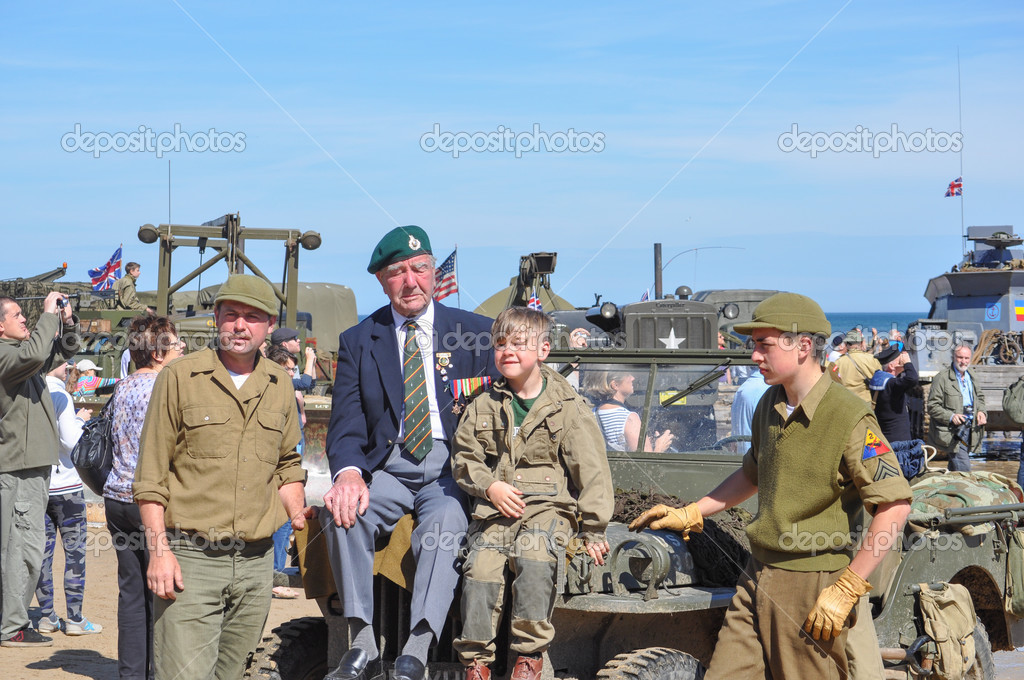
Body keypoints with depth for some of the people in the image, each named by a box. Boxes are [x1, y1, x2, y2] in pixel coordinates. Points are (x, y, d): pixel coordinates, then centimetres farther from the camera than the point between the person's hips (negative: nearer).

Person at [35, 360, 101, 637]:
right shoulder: (60, 396, -13)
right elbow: (72, 441, -19)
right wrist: (81, 420, 1)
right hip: (64, 483, -6)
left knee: (43, 548, 9)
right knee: (75, 549, 0)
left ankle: (46, 616, 11)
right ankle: (75, 618, 0)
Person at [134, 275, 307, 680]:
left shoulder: (280, 385, 12)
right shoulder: (180, 377, -1)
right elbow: (150, 476, -2)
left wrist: (297, 513, 6)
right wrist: (159, 551, -10)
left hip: (256, 560, 4)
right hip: (190, 557, -4)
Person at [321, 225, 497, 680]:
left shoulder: (478, 333, 7)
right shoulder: (358, 341, 10)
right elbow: (346, 424, 3)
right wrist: (348, 472, -20)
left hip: (452, 467, -1)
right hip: (387, 467, 2)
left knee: (445, 523, -33)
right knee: (341, 510, -28)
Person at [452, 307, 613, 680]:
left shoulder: (569, 408, 1)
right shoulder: (485, 405, 12)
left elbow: (591, 471, 0)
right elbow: (465, 456, 16)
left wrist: (593, 529, -5)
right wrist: (489, 486, -5)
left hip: (549, 505, -3)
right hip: (494, 506, 3)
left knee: (534, 557, -30)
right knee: (481, 566, -19)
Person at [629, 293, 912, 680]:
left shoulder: (849, 419, -16)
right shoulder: (770, 405, 8)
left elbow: (895, 506, -18)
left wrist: (845, 590, -19)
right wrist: (690, 515, 20)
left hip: (811, 586, -7)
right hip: (758, 576, 7)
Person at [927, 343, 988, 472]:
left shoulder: (970, 376, 14)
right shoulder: (941, 378, -9)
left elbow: (980, 397, 29)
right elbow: (932, 407, -10)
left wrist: (981, 411, 7)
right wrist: (951, 417, -24)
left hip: (970, 431, 7)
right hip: (954, 432, -7)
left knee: (954, 469, 13)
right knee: (964, 470, -14)